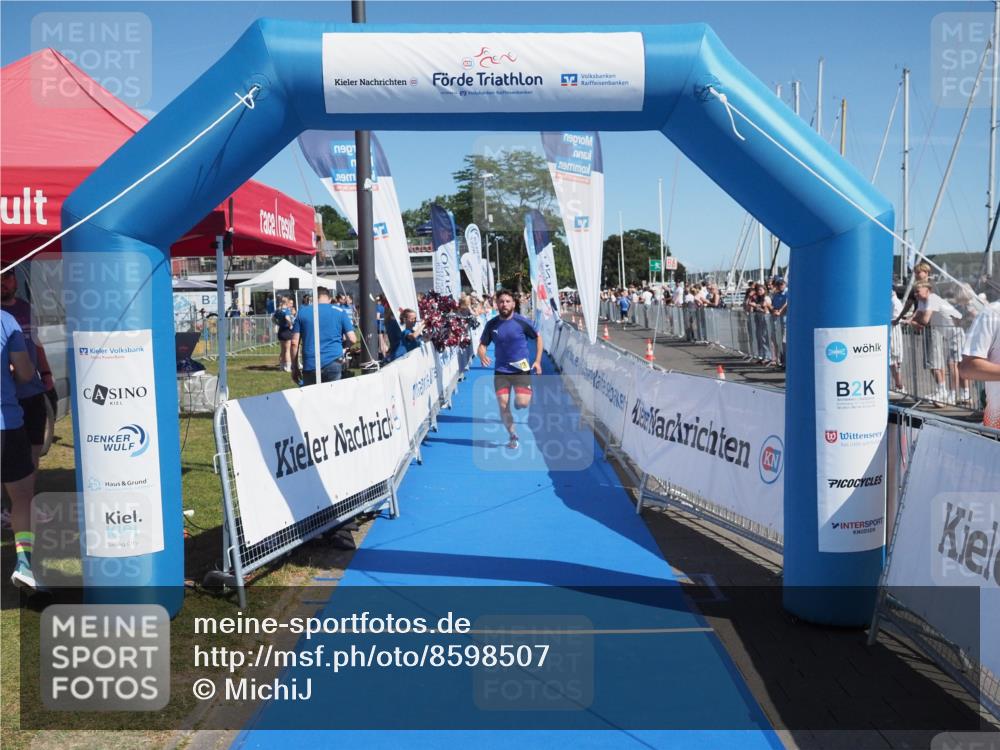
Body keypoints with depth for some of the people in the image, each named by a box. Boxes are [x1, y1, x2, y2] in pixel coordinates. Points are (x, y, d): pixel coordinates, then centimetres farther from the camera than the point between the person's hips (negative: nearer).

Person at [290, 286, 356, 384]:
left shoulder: (302, 313, 9)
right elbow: (352, 339, 1)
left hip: (310, 365, 1)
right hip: (334, 363, -1)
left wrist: (294, 368, 10)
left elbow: (294, 343, 4)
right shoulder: (339, 312, 7)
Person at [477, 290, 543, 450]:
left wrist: (537, 361, -2)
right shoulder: (491, 324, -2)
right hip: (501, 370, 2)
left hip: (521, 369, -2)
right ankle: (513, 436, 17)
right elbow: (482, 345, 3)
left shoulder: (522, 321, -8)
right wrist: (482, 355, -20)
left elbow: (538, 337, 4)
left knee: (522, 403, -15)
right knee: (503, 405, -4)